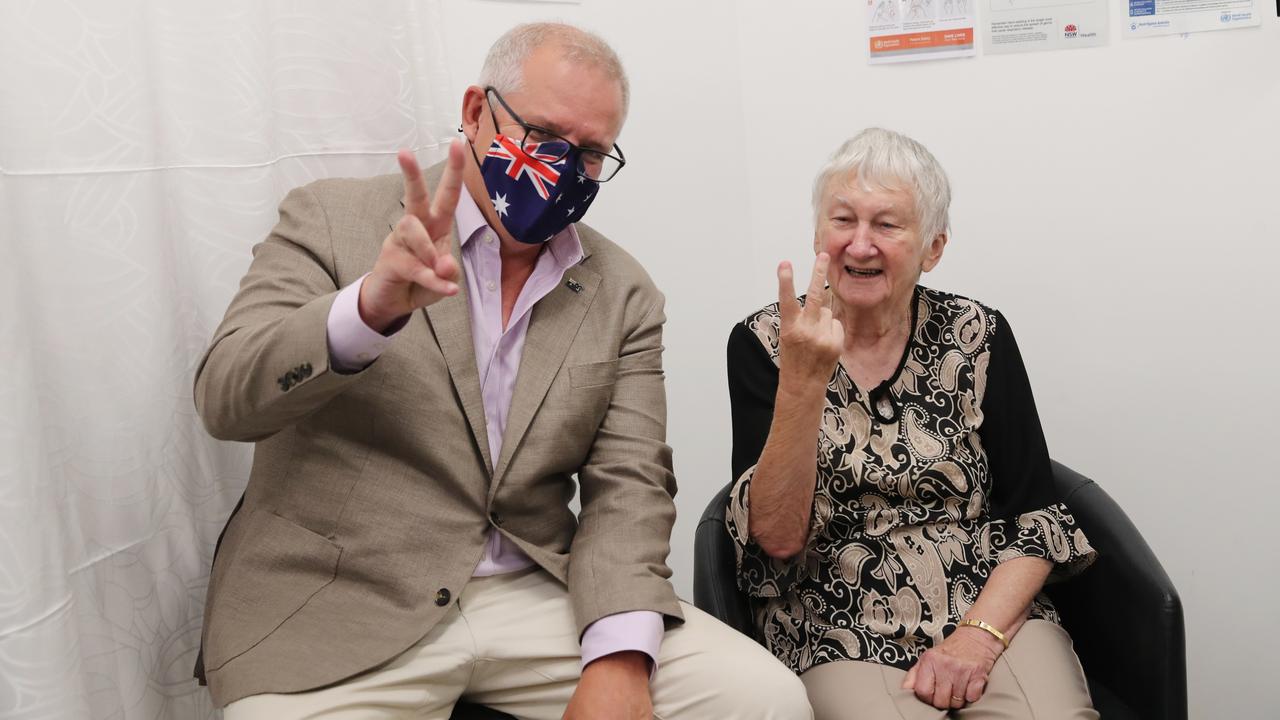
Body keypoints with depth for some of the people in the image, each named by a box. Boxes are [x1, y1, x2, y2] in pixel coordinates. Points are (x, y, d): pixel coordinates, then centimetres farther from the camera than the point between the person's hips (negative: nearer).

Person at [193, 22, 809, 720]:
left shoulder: (624, 295, 6)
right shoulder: (332, 219, 0)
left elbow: (627, 484, 1)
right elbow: (225, 399, -10)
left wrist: (618, 661, -15)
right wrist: (370, 307, -29)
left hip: (535, 598, 3)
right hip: (335, 608, -2)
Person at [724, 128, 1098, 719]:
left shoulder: (977, 336, 2)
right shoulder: (761, 343, -3)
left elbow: (1036, 516, 2)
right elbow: (779, 537, -11)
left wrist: (979, 634, -12)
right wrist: (803, 382, -23)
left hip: (991, 610, 2)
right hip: (843, 639, -1)